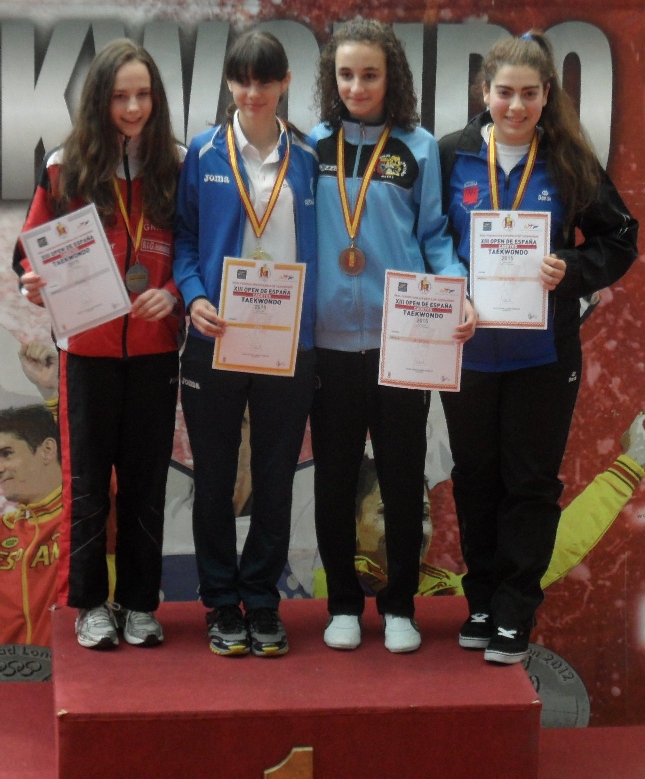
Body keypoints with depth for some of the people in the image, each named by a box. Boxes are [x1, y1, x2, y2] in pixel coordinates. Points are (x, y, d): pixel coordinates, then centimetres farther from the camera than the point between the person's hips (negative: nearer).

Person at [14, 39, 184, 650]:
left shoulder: (175, 167, 1)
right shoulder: (66, 168, -2)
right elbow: (33, 249, 4)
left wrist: (172, 294, -11)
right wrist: (35, 285, -16)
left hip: (154, 350, 1)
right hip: (87, 348, -1)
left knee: (146, 481, 8)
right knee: (87, 480, 6)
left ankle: (140, 601, 19)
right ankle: (90, 602, 17)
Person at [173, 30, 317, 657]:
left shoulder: (307, 158, 5)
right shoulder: (204, 154, 2)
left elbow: (319, 247, 8)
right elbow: (184, 237, 3)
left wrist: (316, 323, -3)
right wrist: (194, 297, -14)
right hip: (216, 337, -1)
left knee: (276, 477, 7)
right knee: (214, 476, 6)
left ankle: (262, 602, 19)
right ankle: (220, 604, 17)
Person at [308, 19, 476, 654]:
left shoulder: (417, 149, 2)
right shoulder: (311, 148, 6)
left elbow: (435, 235, 3)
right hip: (329, 340, 1)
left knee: (402, 475, 6)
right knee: (335, 477, 8)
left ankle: (399, 605, 18)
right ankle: (343, 602, 21)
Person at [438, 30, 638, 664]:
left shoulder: (569, 163, -2)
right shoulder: (451, 158, 0)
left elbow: (618, 242, 2)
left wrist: (572, 271, -14)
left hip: (543, 351, -1)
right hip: (465, 347, 1)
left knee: (531, 481, 4)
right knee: (475, 479, 12)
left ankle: (514, 613, 13)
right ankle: (482, 600, 26)